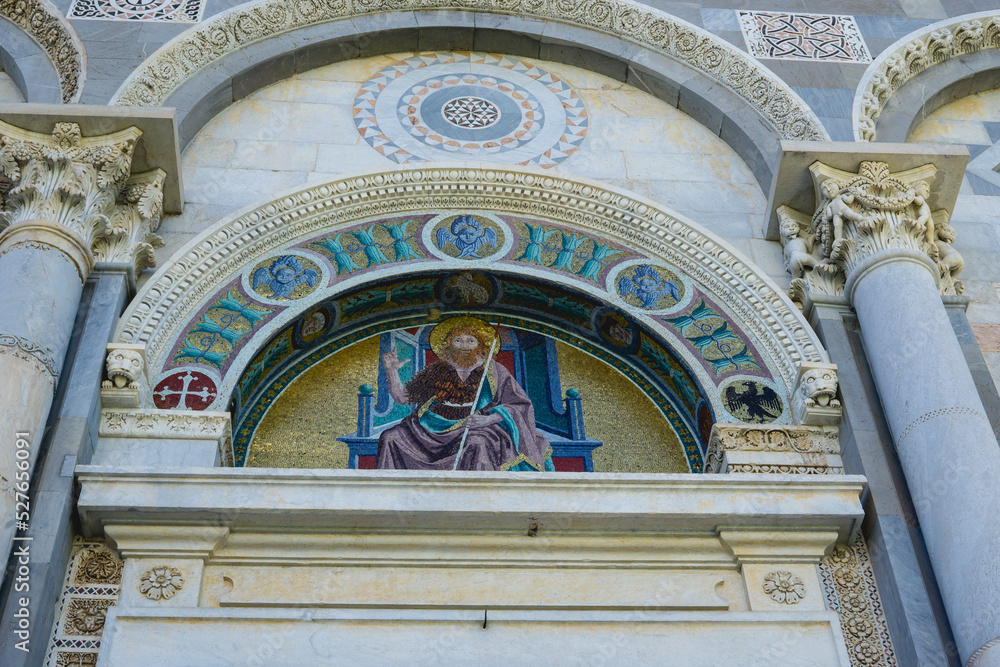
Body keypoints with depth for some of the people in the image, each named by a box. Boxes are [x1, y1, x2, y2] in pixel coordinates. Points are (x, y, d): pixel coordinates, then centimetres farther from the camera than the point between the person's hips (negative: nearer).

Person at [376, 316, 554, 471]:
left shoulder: (494, 372, 3)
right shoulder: (438, 371, 11)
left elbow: (521, 406, -3)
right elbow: (403, 397, 13)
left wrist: (487, 419, -18)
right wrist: (392, 371, -4)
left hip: (479, 429, -4)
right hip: (436, 428, 4)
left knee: (476, 444, -40)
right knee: (392, 438, -13)